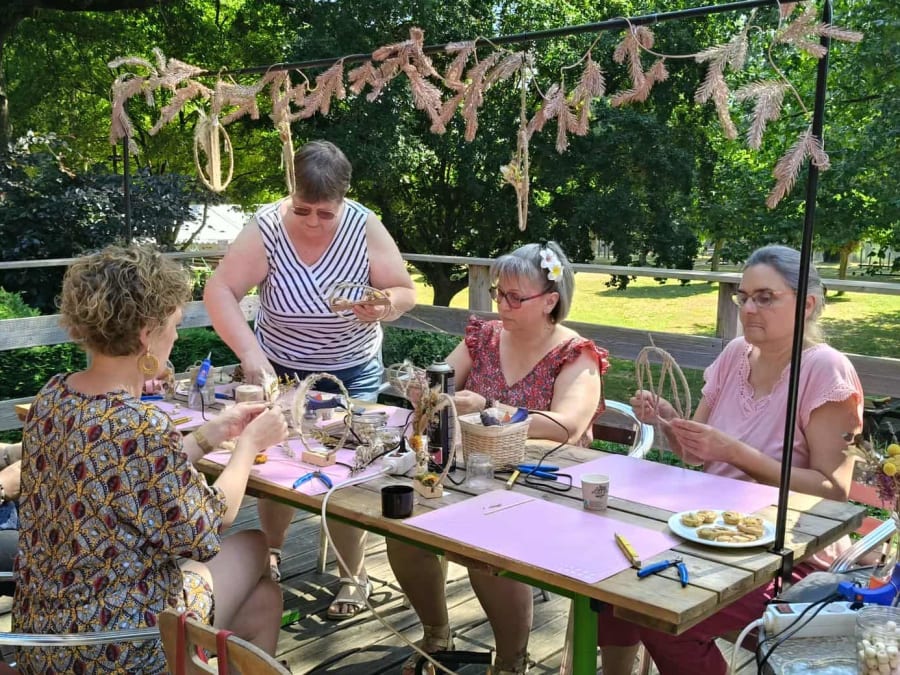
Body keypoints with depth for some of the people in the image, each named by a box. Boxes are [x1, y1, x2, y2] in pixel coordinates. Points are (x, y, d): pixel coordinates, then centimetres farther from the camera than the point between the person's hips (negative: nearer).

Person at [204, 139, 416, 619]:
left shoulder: (366, 228, -15)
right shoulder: (267, 228, -18)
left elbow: (405, 293, -9)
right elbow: (219, 291, -21)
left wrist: (383, 306, -33)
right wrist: (249, 353, -33)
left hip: (352, 374, 0)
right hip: (279, 370, 1)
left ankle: (353, 576, 16)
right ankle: (271, 553, 33)